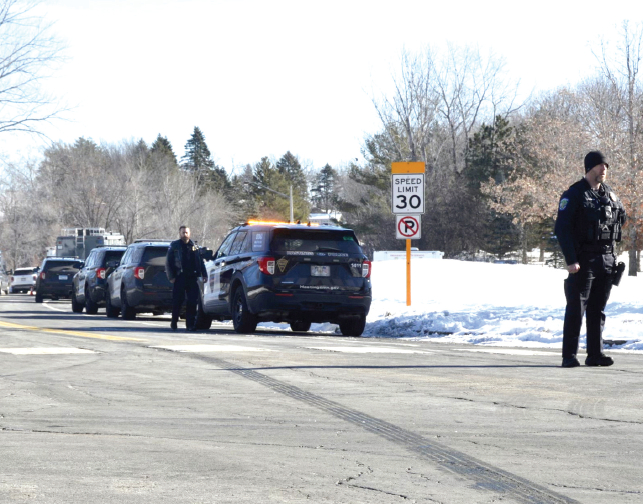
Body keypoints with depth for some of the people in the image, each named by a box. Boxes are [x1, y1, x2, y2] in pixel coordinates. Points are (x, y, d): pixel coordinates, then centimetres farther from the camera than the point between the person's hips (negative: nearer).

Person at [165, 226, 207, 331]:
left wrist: (204, 275, 7)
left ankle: (190, 324, 2)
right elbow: (168, 262, 4)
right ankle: (174, 323, 11)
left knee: (192, 302, -2)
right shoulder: (174, 246, 5)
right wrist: (171, 277, -4)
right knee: (177, 301, -1)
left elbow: (200, 262, 16)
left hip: (192, 278, 2)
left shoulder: (194, 246, 14)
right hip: (179, 278, -2)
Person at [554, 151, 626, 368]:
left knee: (598, 310, 9)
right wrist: (571, 260, -20)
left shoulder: (610, 194, 12)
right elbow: (562, 228, -13)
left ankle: (595, 354, 14)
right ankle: (569, 356, -5)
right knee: (576, 309, -6)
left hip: (607, 259, 6)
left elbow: (621, 217, 28)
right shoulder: (573, 195, -8)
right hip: (583, 260, -6)